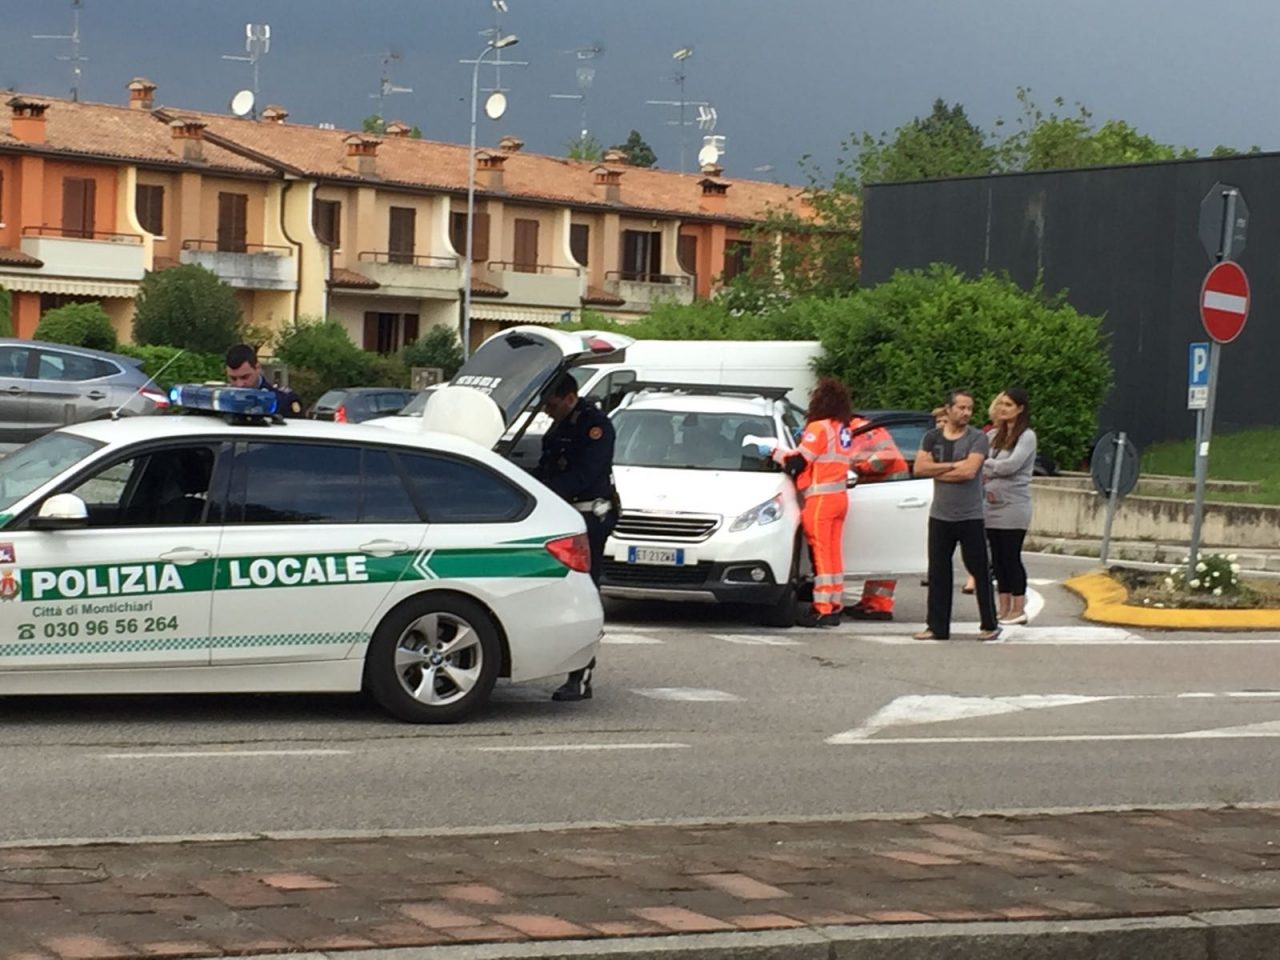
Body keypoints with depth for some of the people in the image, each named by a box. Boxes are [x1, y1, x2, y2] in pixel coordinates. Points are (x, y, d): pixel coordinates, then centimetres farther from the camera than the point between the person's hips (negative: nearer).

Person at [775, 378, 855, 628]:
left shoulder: (820, 427, -12)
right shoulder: (844, 429, 13)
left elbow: (797, 462, -15)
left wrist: (775, 452, -3)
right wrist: (805, 439, 13)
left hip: (821, 499, -8)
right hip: (840, 497, 8)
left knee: (821, 553, -6)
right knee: (834, 553, 11)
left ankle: (823, 610, -8)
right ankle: (835, 606, 13)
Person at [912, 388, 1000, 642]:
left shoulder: (977, 438, -4)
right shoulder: (932, 438, 7)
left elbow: (969, 471, -17)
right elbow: (919, 468, -5)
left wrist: (937, 472, -7)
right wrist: (953, 465, -12)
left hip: (970, 516, -3)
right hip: (940, 516, 4)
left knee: (979, 570, 1)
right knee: (938, 572, 6)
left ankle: (990, 625, 10)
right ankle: (938, 627, 12)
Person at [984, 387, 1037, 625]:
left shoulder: (1027, 436, -6)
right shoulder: (996, 436, 13)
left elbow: (1012, 464, -19)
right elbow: (980, 464, 11)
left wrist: (986, 465, -5)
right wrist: (986, 484, -9)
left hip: (1013, 507, -6)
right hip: (993, 505, 6)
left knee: (1011, 557, -3)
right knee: (998, 558, 9)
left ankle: (1018, 609, 4)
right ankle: (1004, 607, 16)